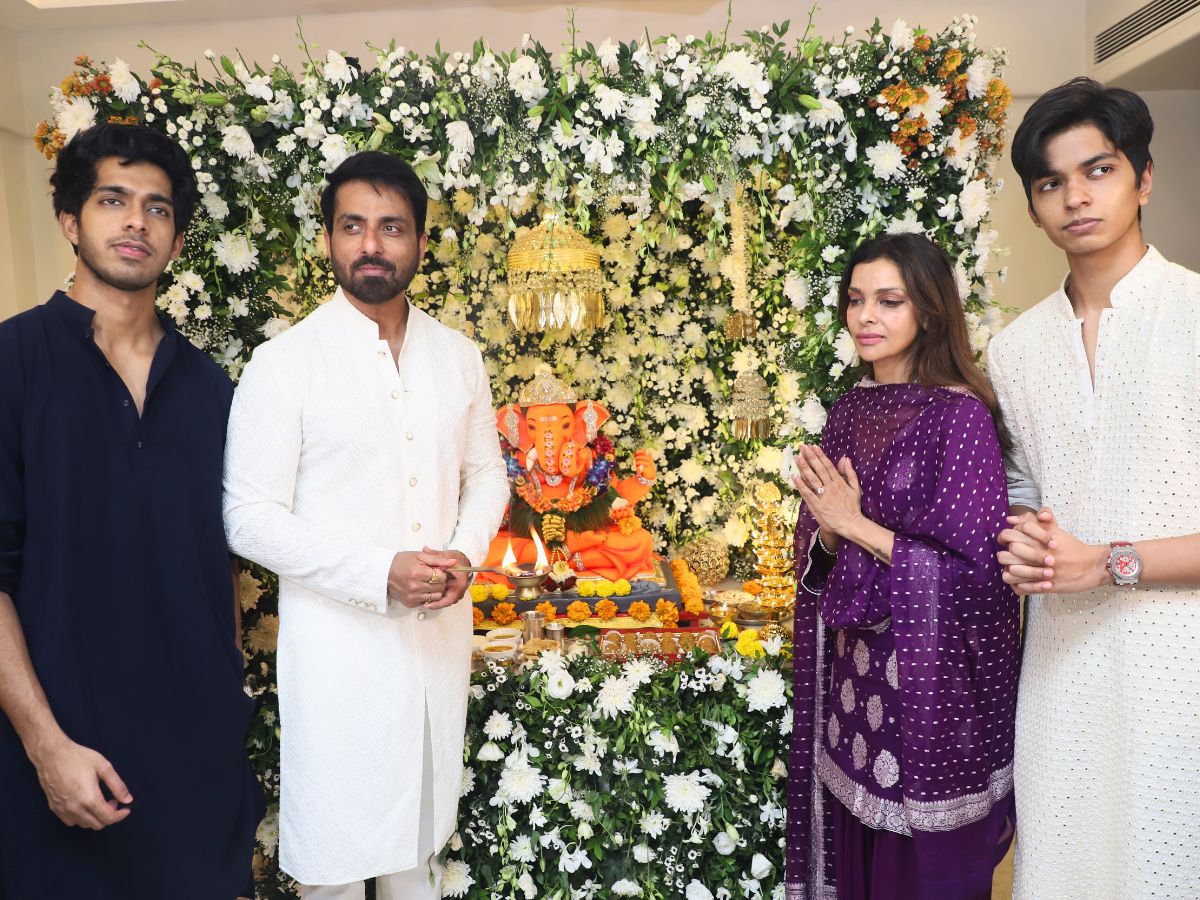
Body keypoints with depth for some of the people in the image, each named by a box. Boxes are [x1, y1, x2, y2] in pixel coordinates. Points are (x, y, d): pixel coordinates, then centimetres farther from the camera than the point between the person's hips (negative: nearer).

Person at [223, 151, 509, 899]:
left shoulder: (459, 357, 3)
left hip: (442, 632, 4)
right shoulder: (283, 364, -10)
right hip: (338, 640, -4)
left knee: (420, 832, 21)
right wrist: (379, 574, -20)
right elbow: (251, 519, -11)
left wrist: (465, 554, -9)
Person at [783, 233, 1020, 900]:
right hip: (853, 679, 6)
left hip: (930, 687, -5)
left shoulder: (960, 415, -14)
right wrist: (831, 534, -13)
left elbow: (972, 572, -17)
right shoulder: (849, 411, 5)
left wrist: (858, 526, -18)